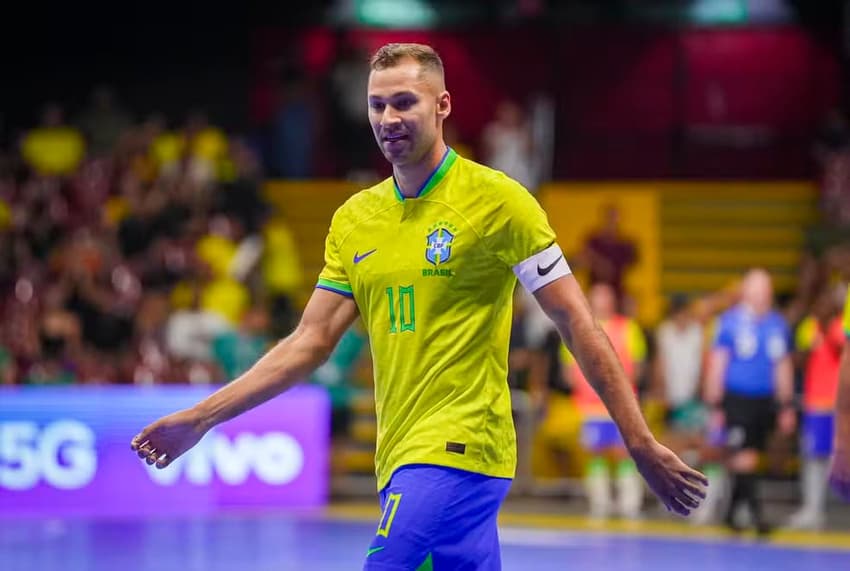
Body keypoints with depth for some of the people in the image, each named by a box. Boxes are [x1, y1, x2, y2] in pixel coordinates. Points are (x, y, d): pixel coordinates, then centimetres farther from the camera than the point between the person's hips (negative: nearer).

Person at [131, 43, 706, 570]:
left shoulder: (497, 201, -6)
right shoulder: (354, 219, 12)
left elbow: (577, 323, -6)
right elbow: (311, 343, 14)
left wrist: (641, 443, -9)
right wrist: (200, 418, 7)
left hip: (459, 449, -6)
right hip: (401, 458, 6)